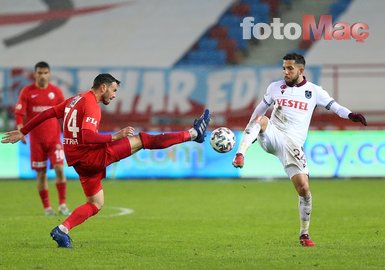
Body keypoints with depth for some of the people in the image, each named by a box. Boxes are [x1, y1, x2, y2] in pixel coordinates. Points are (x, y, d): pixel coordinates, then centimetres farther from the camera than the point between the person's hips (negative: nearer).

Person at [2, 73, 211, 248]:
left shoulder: (75, 100, 13)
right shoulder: (91, 105, -15)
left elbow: (47, 114, 17)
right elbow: (87, 137, -28)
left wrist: (22, 132, 23)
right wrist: (115, 136, -26)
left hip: (78, 160, 9)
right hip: (91, 155, -9)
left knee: (96, 204, 17)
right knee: (142, 140, -8)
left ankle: (62, 230, 1)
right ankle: (193, 133, -7)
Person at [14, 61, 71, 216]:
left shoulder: (56, 91, 3)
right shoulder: (27, 92, 0)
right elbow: (19, 113, -3)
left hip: (54, 138, 0)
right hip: (36, 139, 0)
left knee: (59, 169, -12)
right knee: (41, 173, 3)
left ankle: (62, 205, -4)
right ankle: (47, 207, 12)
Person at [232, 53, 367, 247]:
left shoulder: (313, 91, 6)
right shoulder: (275, 87, 10)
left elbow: (332, 105, 5)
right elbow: (261, 108, 23)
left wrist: (350, 115, -14)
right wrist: (251, 133, 27)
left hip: (293, 144, 0)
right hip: (272, 136, 0)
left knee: (304, 188, -9)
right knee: (261, 119, -35)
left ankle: (304, 234, 5)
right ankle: (240, 156, -46)